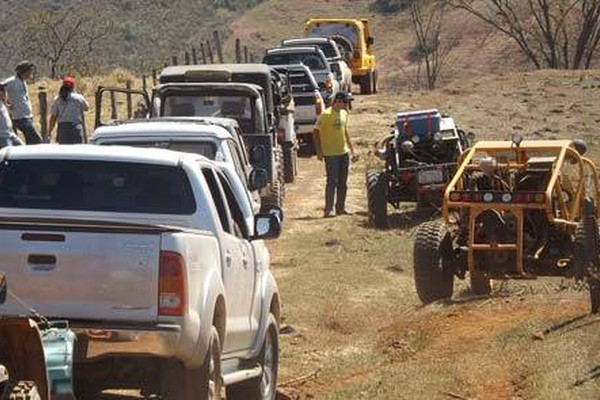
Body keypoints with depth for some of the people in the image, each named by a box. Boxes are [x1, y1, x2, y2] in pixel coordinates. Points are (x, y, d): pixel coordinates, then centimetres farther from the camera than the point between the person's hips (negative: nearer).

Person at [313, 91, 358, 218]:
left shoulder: (344, 113, 11)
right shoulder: (327, 114, -13)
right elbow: (316, 132, -12)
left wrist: (352, 150, 19)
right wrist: (319, 151, -14)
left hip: (343, 153, 7)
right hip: (331, 154, -7)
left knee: (343, 183, 10)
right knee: (332, 181, -8)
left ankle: (340, 208, 17)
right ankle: (329, 209, -5)